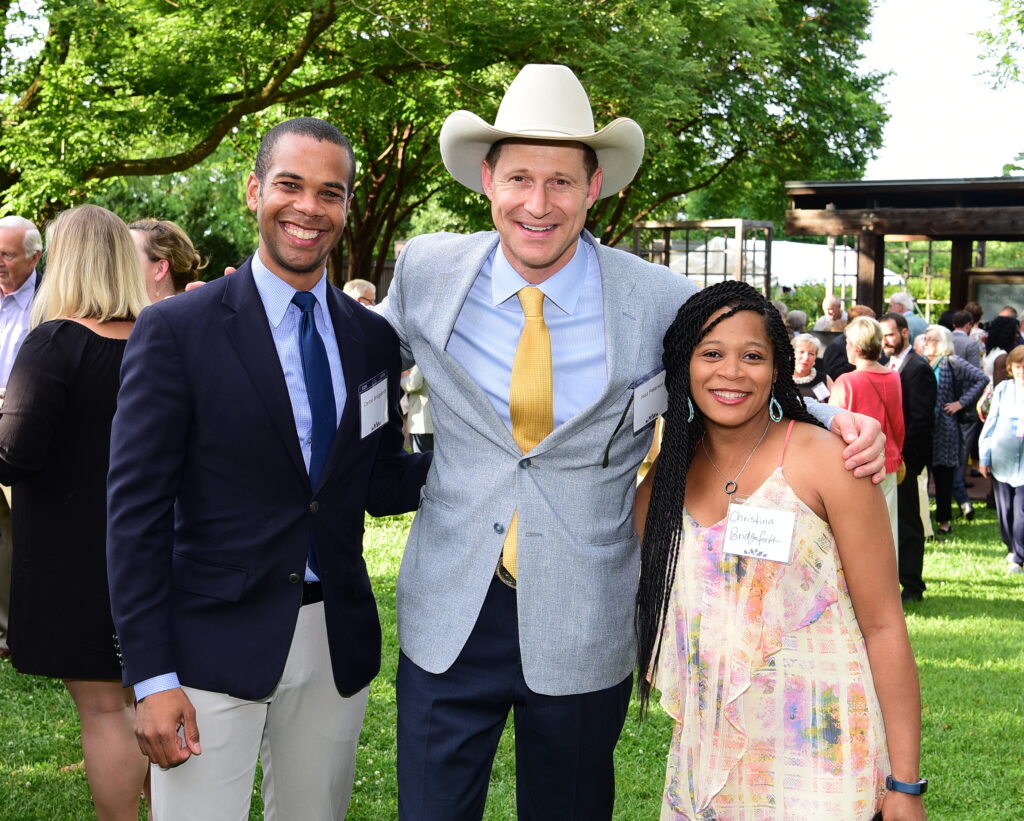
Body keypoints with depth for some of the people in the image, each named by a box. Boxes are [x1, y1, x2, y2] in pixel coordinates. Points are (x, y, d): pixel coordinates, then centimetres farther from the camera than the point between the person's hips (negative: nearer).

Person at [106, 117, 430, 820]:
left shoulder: (374, 340, 6)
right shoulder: (175, 330, -8)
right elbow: (137, 511, -9)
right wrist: (152, 677, -13)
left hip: (338, 644, 4)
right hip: (214, 645, -4)